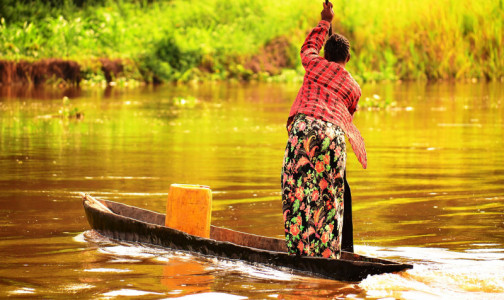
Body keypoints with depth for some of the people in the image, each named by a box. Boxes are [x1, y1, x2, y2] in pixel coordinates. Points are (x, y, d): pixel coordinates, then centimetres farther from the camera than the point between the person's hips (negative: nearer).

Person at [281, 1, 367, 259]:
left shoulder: (315, 64, 19)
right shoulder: (353, 87, 21)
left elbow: (309, 46, 40)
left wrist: (324, 22, 51)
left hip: (304, 125, -1)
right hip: (334, 135, 1)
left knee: (297, 189, -2)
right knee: (329, 195, 5)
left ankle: (299, 249, -9)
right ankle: (327, 252, 2)